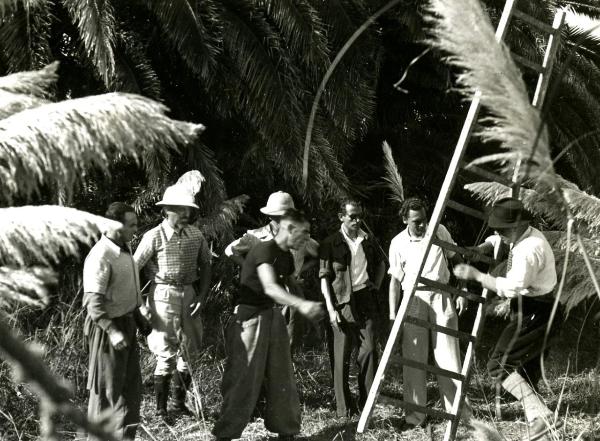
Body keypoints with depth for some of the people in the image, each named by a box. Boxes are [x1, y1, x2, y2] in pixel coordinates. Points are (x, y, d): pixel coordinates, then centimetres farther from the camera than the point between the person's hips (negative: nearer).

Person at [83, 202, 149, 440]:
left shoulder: (125, 248, 7)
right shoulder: (100, 257, -23)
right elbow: (94, 302, -26)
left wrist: (138, 314, 23)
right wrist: (112, 331, -30)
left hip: (127, 322, 9)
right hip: (108, 326, -9)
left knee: (132, 383, 16)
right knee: (108, 387, 2)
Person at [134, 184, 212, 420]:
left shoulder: (195, 235, 3)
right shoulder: (154, 237, -11)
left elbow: (205, 265, 13)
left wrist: (201, 295, 3)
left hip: (189, 294, 5)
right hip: (164, 295, -5)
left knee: (188, 350, 11)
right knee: (166, 353, -4)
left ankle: (180, 403, 25)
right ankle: (161, 409, 7)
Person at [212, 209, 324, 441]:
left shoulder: (287, 257, 8)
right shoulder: (264, 250, -20)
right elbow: (270, 287, -34)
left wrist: (308, 308, 14)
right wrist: (301, 304, -46)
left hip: (272, 316, 8)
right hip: (250, 316, -8)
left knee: (281, 377, 9)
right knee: (244, 378, -5)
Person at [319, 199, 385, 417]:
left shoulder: (368, 241, 12)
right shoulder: (331, 244, -2)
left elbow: (380, 265, 29)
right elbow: (324, 277, -4)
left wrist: (376, 285, 13)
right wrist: (331, 308, -11)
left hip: (365, 301, 4)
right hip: (343, 303, -4)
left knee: (368, 349, -1)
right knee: (341, 355, -1)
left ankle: (367, 401, 7)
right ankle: (344, 407, 4)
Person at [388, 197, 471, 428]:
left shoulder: (439, 231, 0)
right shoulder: (398, 243, -3)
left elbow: (456, 259, 10)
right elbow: (395, 280, 1)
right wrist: (393, 316, -4)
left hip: (441, 297, 0)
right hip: (413, 299, 0)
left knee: (448, 355, 0)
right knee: (414, 358, 1)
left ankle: (458, 409, 7)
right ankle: (415, 415, 8)